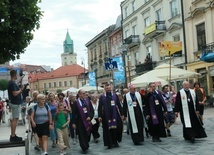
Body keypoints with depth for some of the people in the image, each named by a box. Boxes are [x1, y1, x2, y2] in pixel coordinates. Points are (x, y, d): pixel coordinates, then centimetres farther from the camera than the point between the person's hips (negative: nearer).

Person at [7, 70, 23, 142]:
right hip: (15, 103, -11)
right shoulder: (12, 83, -18)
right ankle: (13, 136, -5)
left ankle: (13, 135, 19)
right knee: (15, 119, -7)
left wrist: (19, 89, 10)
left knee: (14, 119, 13)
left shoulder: (10, 82, 14)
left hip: (14, 103, 11)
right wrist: (20, 90, -9)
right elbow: (15, 93, -24)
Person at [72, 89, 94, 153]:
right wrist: (74, 123, -8)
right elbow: (74, 114, -6)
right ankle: (84, 148, 14)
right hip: (80, 122, -4)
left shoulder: (87, 101, 5)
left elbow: (92, 110, 7)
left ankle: (86, 146, 33)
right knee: (82, 135, 1)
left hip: (88, 120, 4)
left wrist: (90, 117, -9)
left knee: (88, 134, 12)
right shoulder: (76, 103, -6)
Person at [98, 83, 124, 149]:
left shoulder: (115, 96, 6)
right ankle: (109, 143, 13)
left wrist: (122, 114, 4)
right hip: (106, 116, -1)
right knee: (108, 129, 3)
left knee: (116, 128, 1)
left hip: (115, 115, 1)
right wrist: (99, 116, -9)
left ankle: (115, 141, 19)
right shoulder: (102, 97, 1)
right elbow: (100, 107, -1)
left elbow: (119, 105, 7)